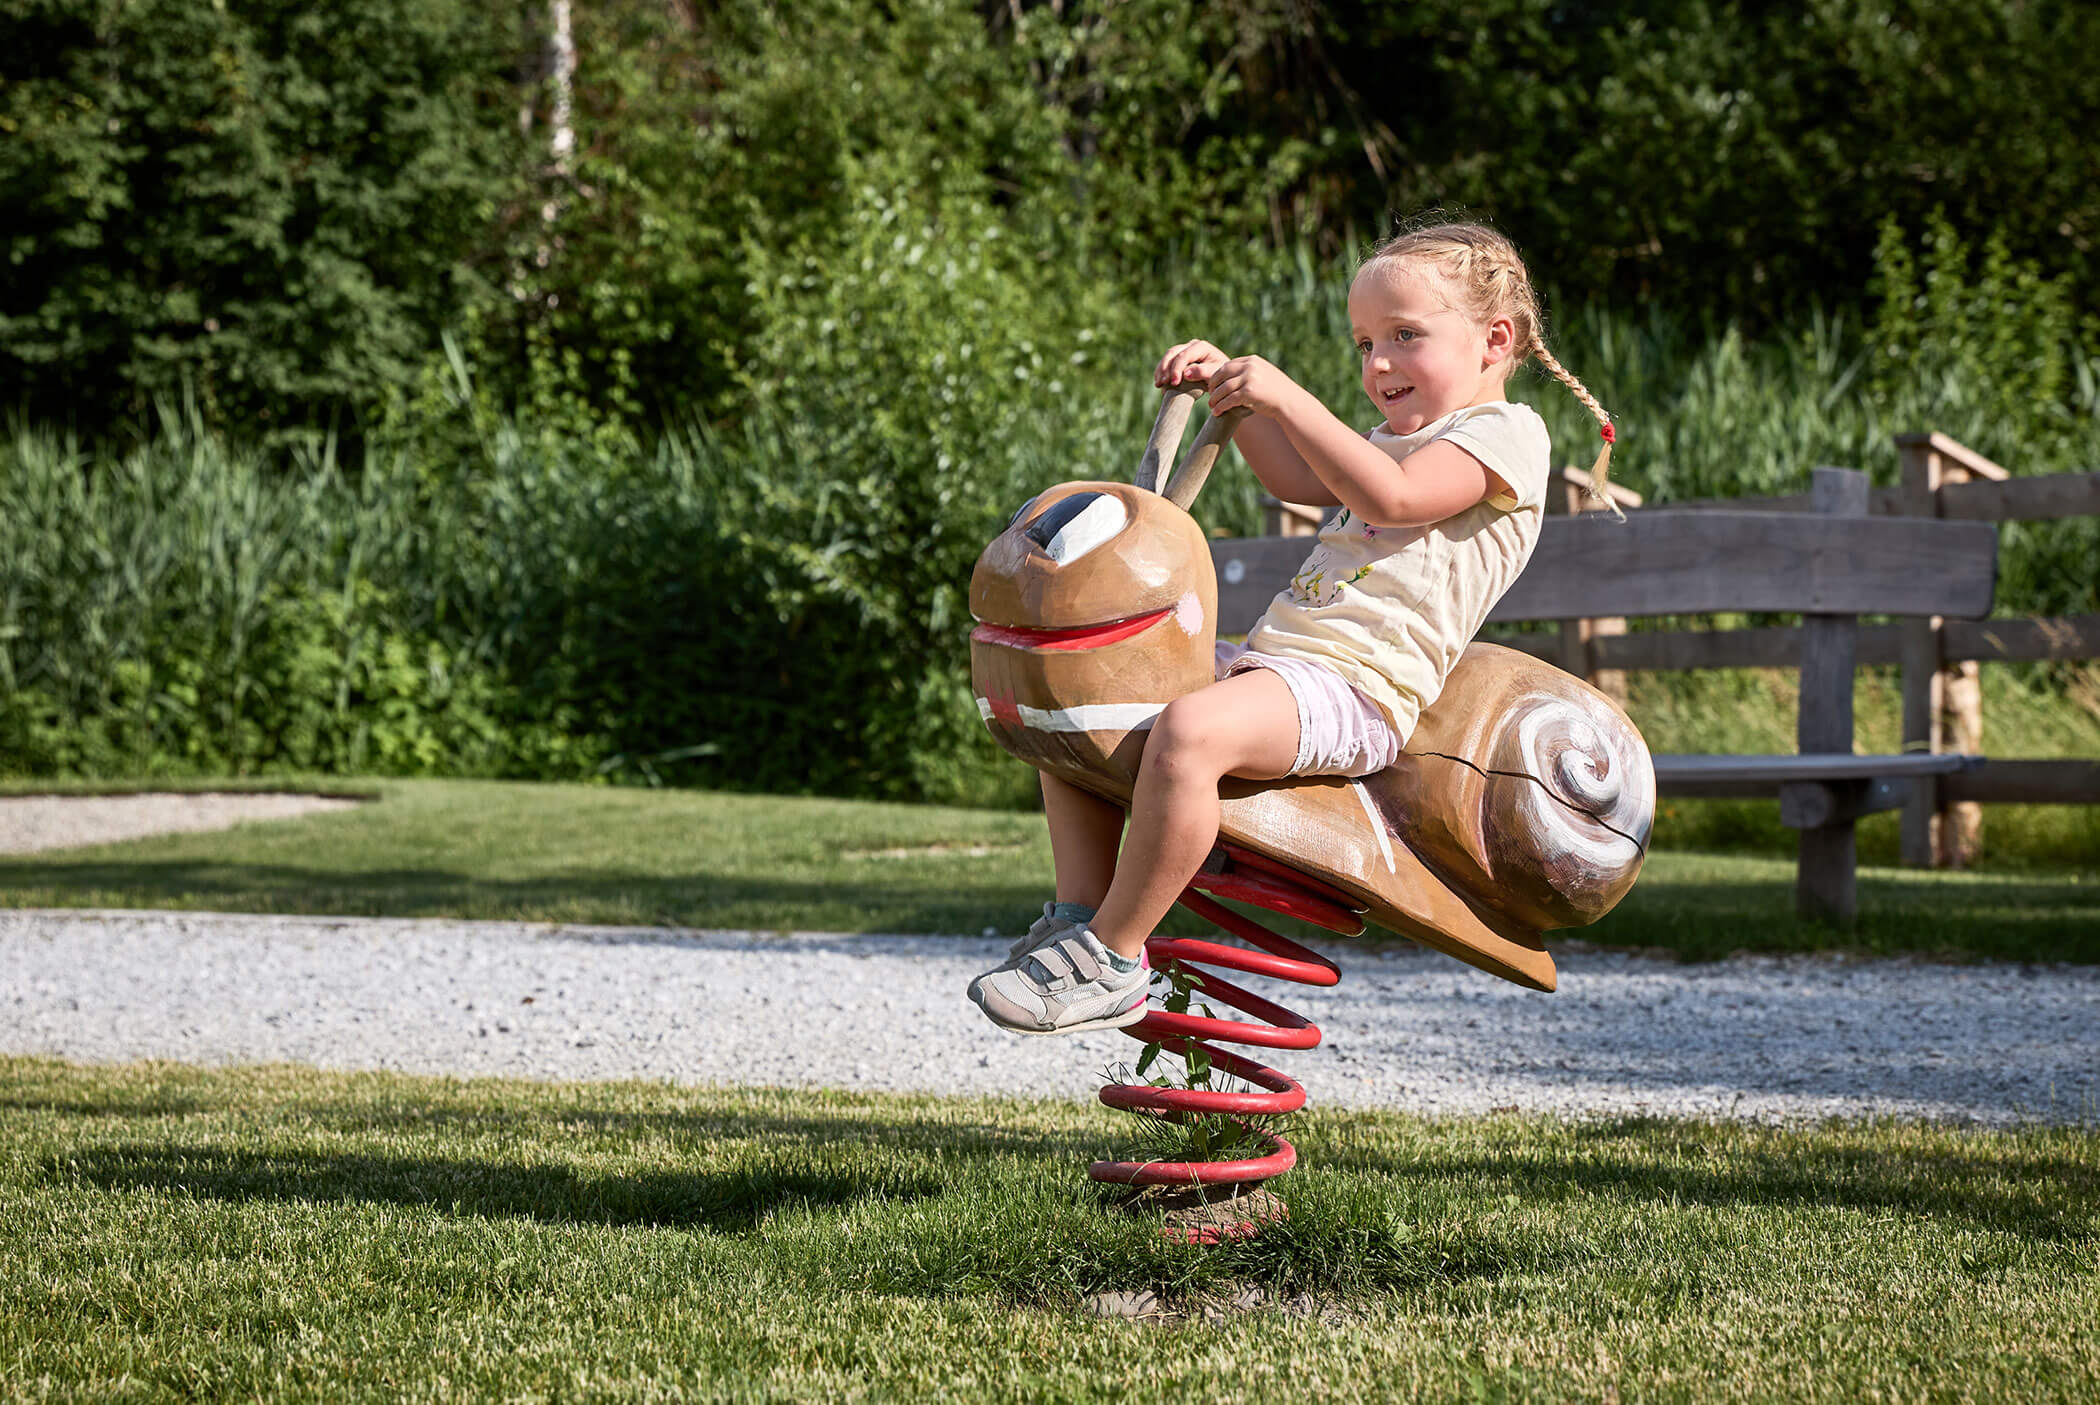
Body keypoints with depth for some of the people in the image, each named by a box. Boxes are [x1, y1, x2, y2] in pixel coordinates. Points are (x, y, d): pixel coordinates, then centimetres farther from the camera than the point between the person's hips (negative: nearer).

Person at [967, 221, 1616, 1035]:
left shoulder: (1503, 432, -1)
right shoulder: (1398, 438, 29)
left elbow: (1391, 496, -17)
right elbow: (1297, 481, 38)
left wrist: (1283, 395, -17)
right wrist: (1228, 386, 24)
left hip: (1356, 684, -11)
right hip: (1268, 656, 11)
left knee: (1189, 729, -37)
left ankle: (1111, 963, -29)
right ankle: (1079, 912, 1)